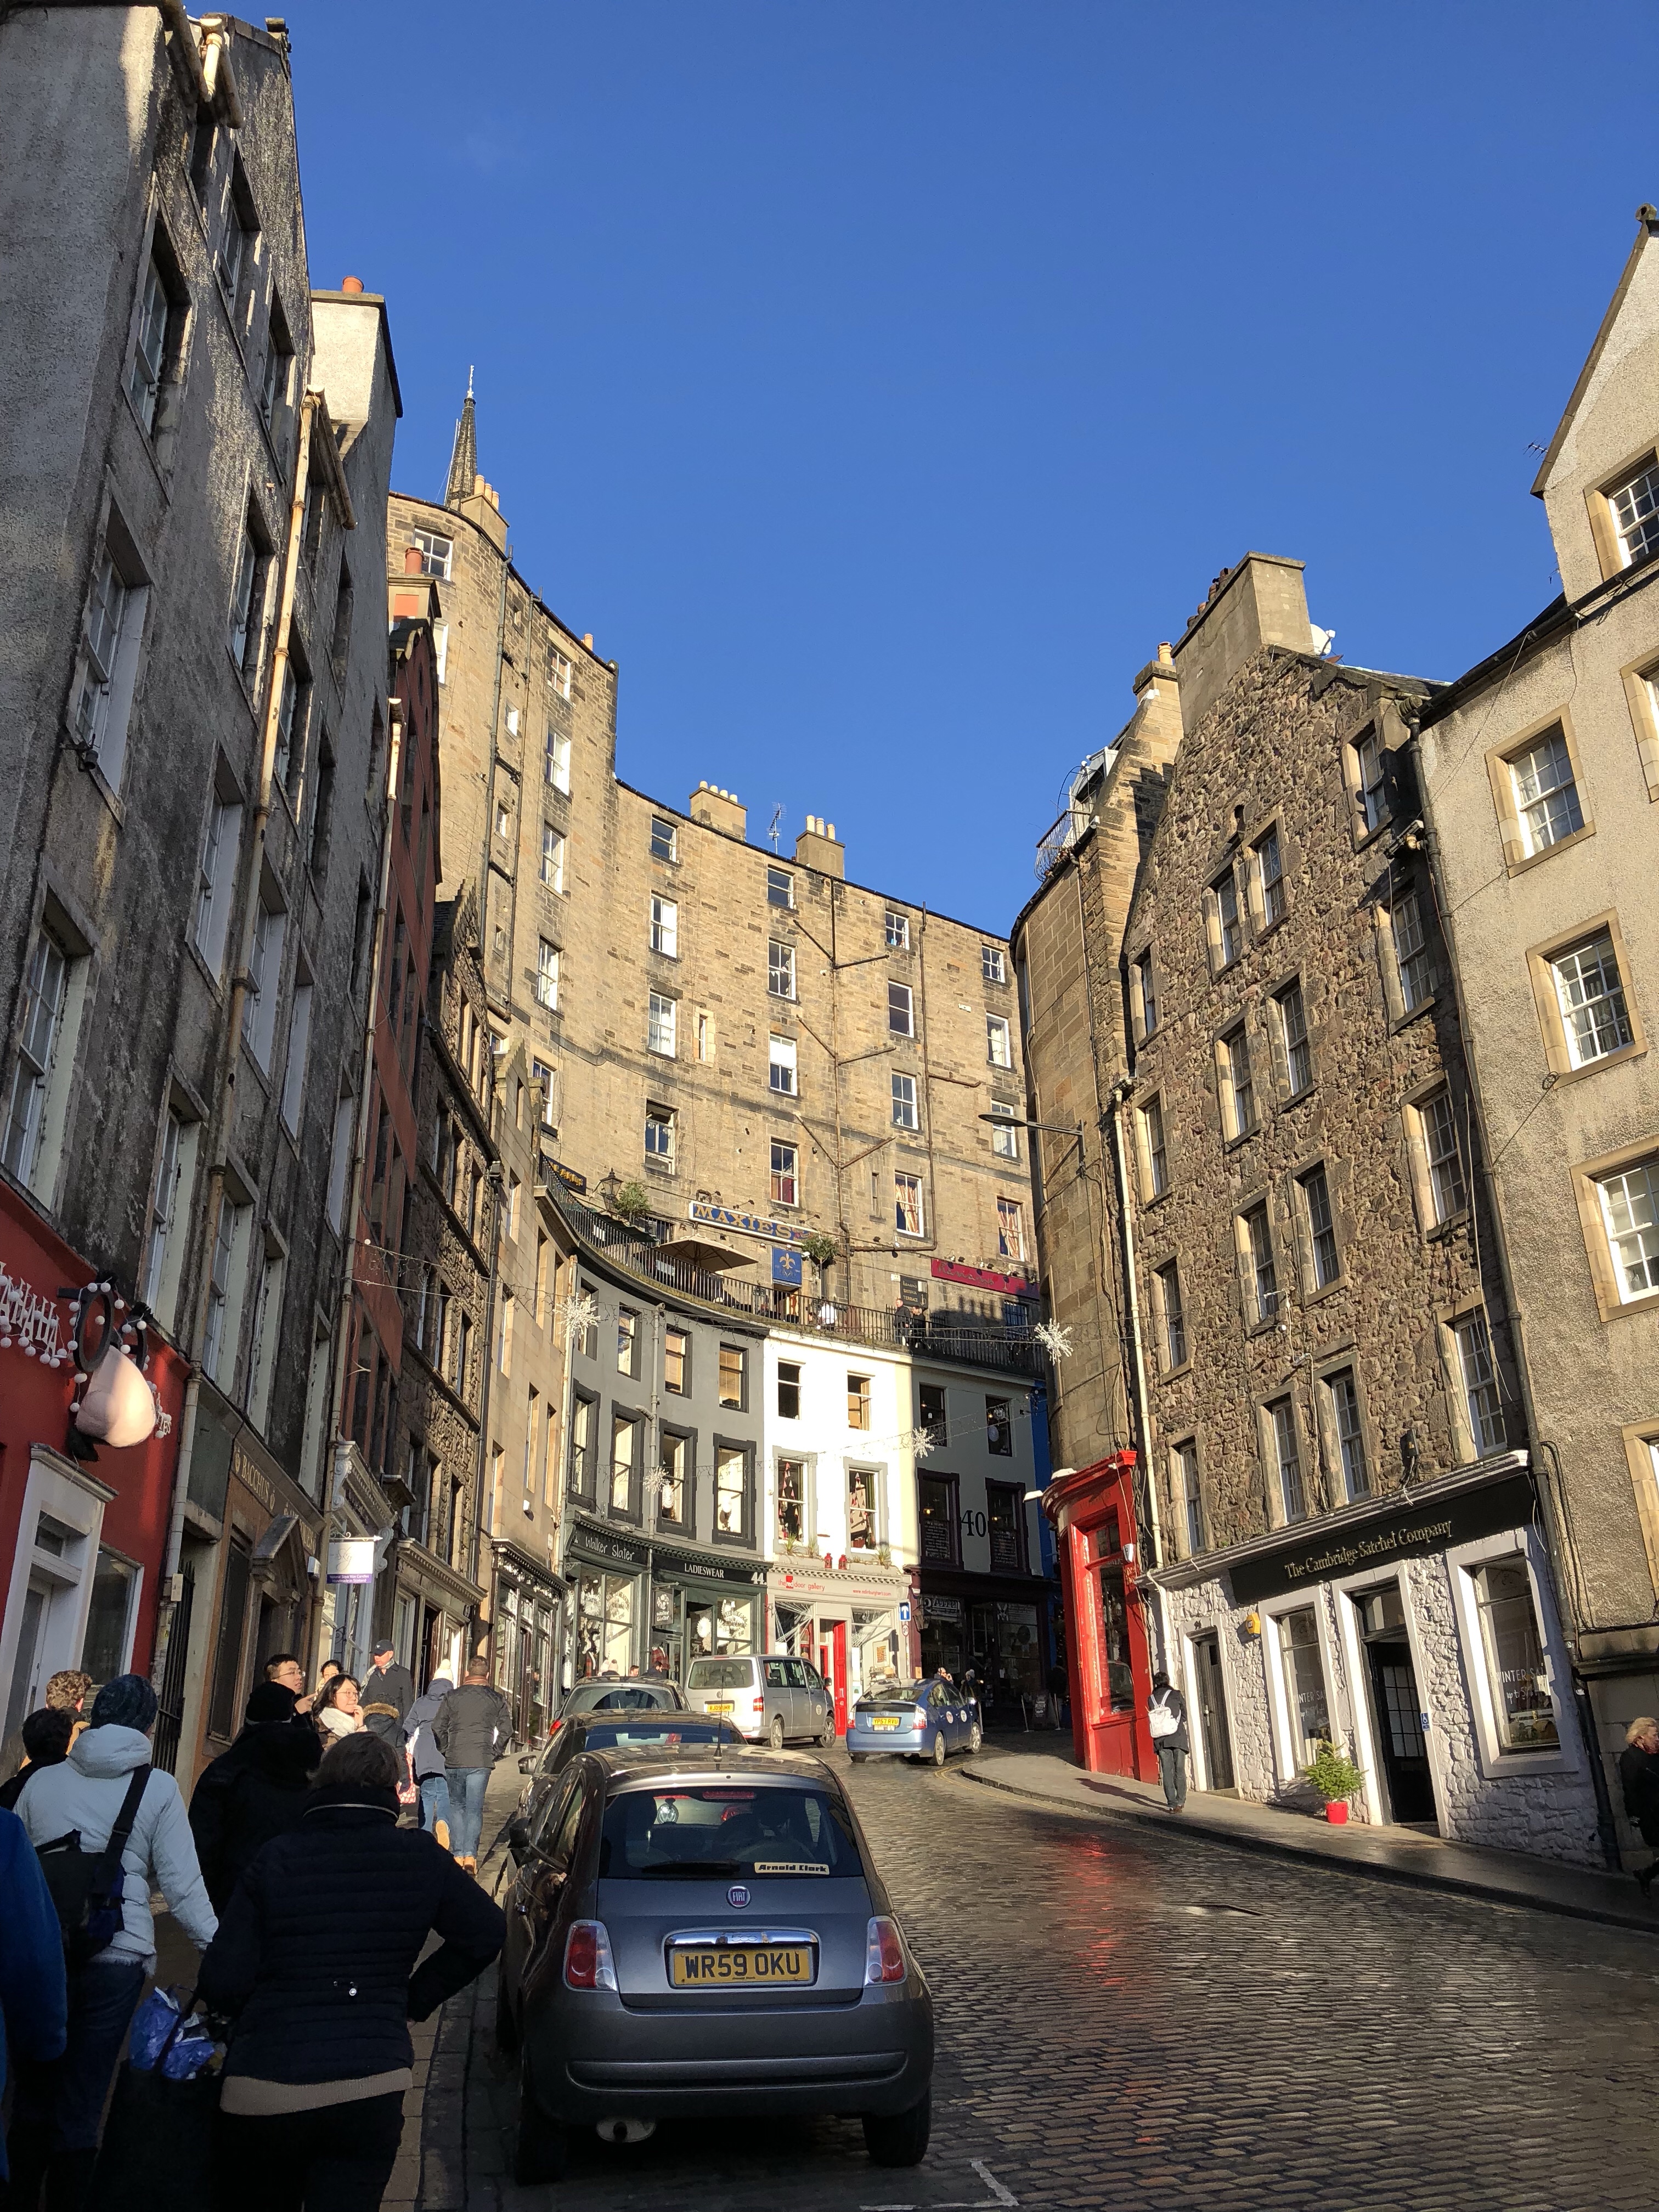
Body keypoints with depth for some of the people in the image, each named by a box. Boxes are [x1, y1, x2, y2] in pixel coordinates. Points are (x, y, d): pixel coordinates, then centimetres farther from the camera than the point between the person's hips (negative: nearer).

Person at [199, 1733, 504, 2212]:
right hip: (370, 2094, 0)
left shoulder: (278, 1857, -6)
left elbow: (223, 1983, -7)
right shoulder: (421, 1857, -2)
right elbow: (485, 1933, 5)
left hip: (262, 2091, 1)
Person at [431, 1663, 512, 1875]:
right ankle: (470, 1854, -8)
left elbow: (438, 1727, 3)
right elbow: (506, 1729, 1)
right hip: (481, 1762, 0)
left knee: (456, 1805, 15)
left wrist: (446, 1751, 13)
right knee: (475, 1808, 3)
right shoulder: (496, 1699, 5)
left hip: (454, 1761, 0)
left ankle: (458, 1854, 11)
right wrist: (495, 1753, 9)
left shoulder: (453, 1697, 4)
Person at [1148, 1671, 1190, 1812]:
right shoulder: (1176, 1695, 0)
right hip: (1178, 1737, -1)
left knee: (1167, 1772, 2)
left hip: (1160, 1740, 1)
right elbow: (1184, 1715, 8)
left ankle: (1173, 1804, -4)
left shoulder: (1151, 1699, 5)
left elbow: (1152, 1720, 8)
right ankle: (1180, 1801, 16)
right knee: (1180, 1770, 10)